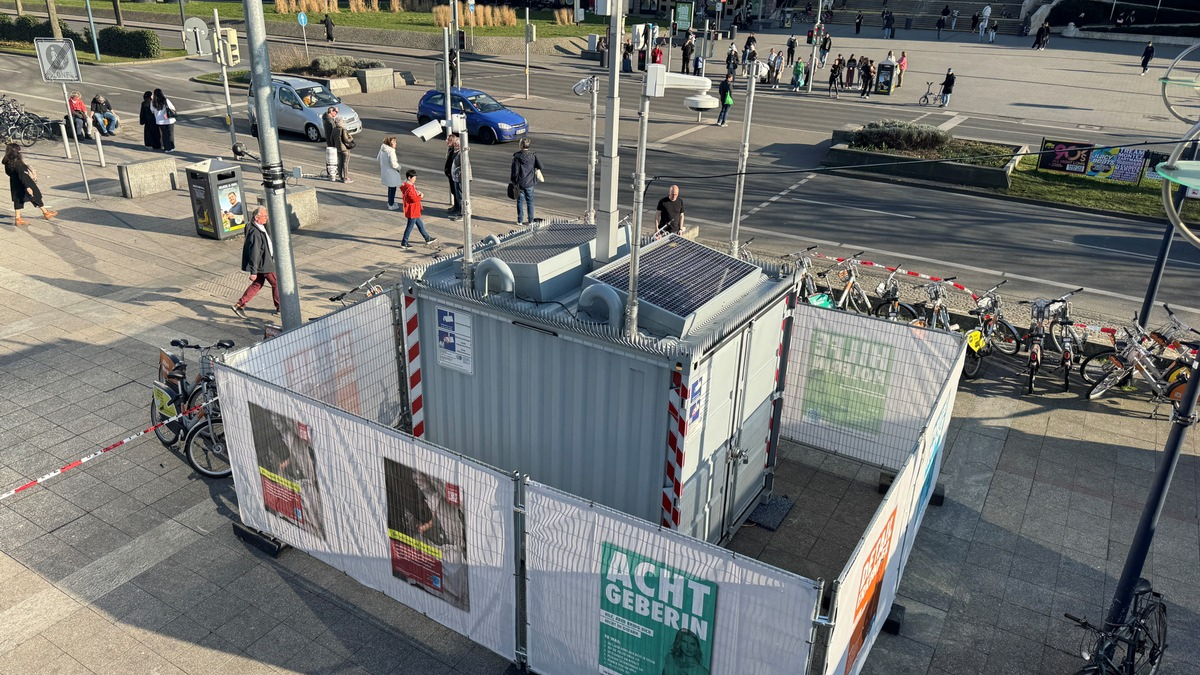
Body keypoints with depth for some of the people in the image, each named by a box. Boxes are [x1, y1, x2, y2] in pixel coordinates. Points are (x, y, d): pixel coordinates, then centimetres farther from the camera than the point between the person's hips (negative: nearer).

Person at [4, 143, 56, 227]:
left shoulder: (7, 163, -3)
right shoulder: (18, 164, -26)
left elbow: (8, 172, 11)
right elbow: (22, 176, -28)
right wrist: (27, 187, -28)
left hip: (15, 185, 8)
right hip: (23, 185, -7)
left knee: (18, 201, 13)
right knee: (36, 197, 10)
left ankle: (17, 218, 14)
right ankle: (46, 213, 23)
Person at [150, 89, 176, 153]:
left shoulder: (153, 102, -7)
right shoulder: (166, 101, -14)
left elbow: (152, 110, 7)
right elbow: (172, 108, -5)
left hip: (160, 121, 2)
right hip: (169, 120, -2)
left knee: (164, 134, 13)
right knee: (170, 134, 10)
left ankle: (166, 148, 13)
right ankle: (171, 148, 13)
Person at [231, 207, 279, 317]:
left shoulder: (261, 228, 4)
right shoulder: (255, 233, -27)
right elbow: (254, 253, -26)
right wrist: (253, 272, -24)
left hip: (264, 262, 10)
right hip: (263, 264, -10)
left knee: (257, 285, 16)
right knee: (276, 283, 7)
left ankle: (239, 305, 18)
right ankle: (279, 307, 24)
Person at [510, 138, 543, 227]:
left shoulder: (517, 156, -10)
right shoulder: (533, 155, -2)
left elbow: (515, 170, -10)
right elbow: (540, 166, -9)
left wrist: (513, 181, 2)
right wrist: (535, 169, 13)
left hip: (520, 183, -2)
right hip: (530, 183, 2)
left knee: (520, 201, 7)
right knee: (530, 202, 10)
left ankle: (520, 220, 10)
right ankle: (530, 220, 12)